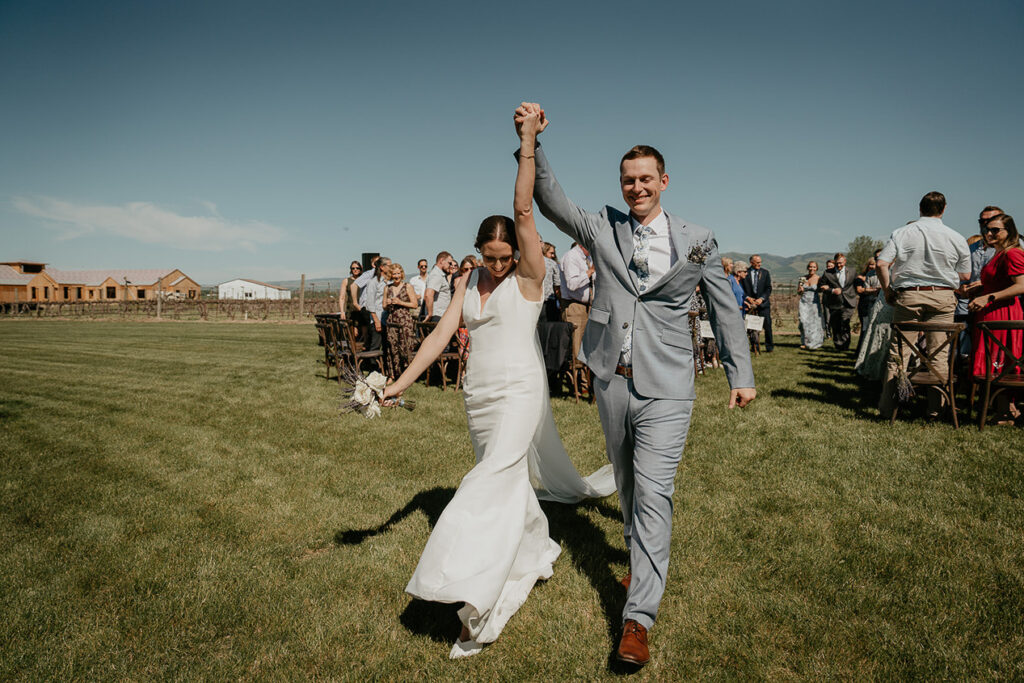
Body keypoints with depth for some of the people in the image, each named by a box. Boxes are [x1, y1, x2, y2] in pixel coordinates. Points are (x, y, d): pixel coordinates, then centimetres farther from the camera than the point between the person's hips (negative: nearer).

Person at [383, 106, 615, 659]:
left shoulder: (528, 277, -7)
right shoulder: (469, 283, 8)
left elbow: (525, 210, -18)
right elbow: (442, 333, 3)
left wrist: (528, 145, -23)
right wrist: (401, 382, -5)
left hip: (520, 391, -6)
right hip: (479, 395, 6)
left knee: (495, 480, -15)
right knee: (510, 480, 16)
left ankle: (478, 606, -12)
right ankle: (537, 553, 39)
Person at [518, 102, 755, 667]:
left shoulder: (696, 241, 2)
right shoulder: (602, 228, 5)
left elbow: (724, 309, 8)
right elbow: (550, 201, -5)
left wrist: (740, 374, 9)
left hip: (664, 387, -3)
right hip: (612, 381, 3)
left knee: (653, 492, -8)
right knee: (626, 482, 18)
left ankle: (638, 618, -2)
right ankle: (641, 557, 43)